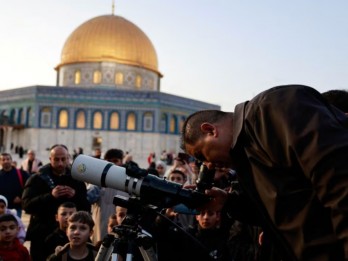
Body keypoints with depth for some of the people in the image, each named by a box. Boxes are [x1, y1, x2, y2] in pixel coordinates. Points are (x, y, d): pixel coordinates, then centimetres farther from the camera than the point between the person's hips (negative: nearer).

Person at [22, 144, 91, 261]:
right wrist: (50, 196, -23)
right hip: (42, 235, -1)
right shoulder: (37, 179, 2)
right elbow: (26, 205, -11)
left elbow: (87, 208, 4)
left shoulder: (76, 179, 8)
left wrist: (75, 196, -15)